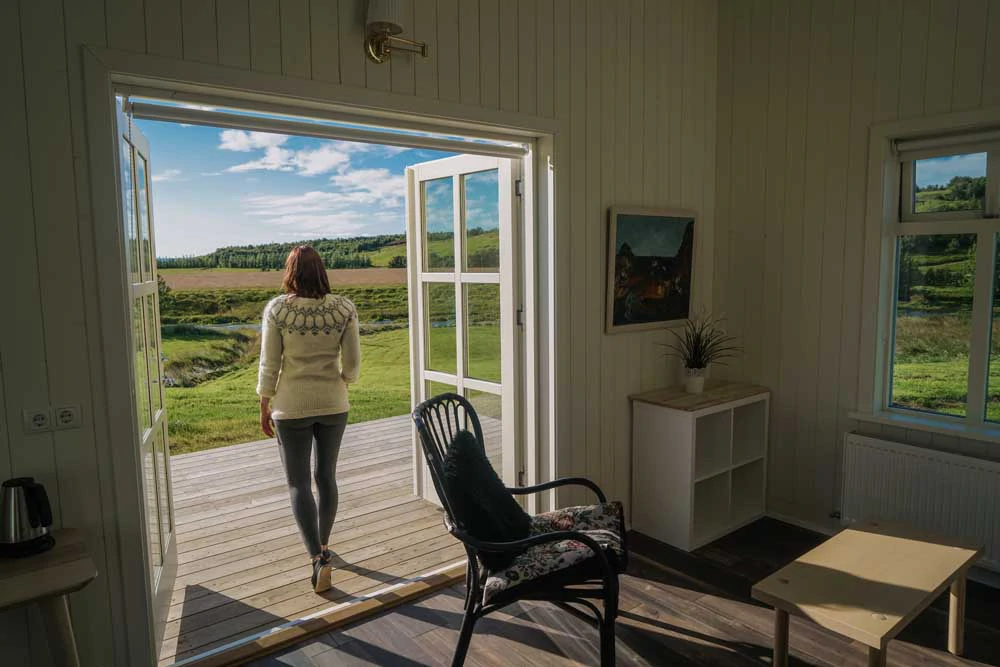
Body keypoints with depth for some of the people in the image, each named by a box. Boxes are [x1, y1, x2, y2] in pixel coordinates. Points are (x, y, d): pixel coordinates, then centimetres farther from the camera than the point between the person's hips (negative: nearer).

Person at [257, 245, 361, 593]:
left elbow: (269, 364, -6)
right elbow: (352, 363, -3)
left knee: (298, 484, 6)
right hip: (333, 405, 3)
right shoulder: (343, 308, -6)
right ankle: (323, 545, 34)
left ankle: (318, 557, -3)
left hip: (292, 407, -2)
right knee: (326, 475, 17)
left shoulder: (277, 309, -10)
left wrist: (264, 407, 6)